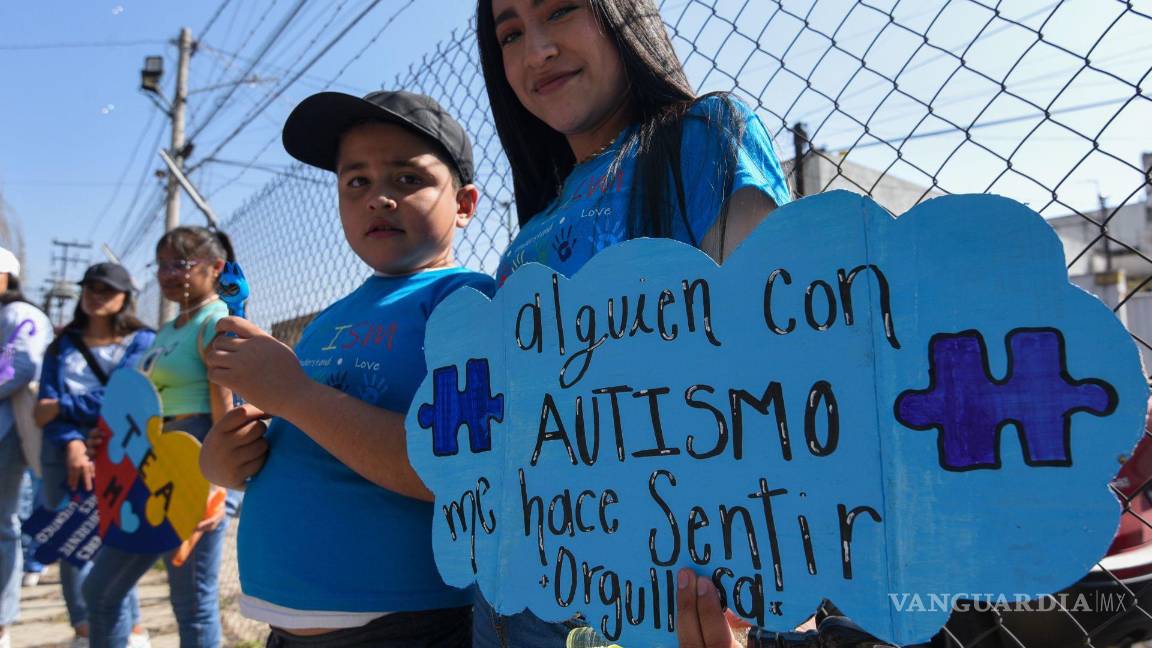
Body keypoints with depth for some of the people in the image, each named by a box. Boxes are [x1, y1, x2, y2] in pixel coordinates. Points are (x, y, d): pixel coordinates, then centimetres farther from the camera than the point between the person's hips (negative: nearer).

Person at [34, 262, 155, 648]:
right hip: (64, 453, 4)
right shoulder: (63, 345, 16)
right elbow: (48, 406, 3)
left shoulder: (143, 341, 5)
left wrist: (64, 407, -5)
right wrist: (72, 445, -14)